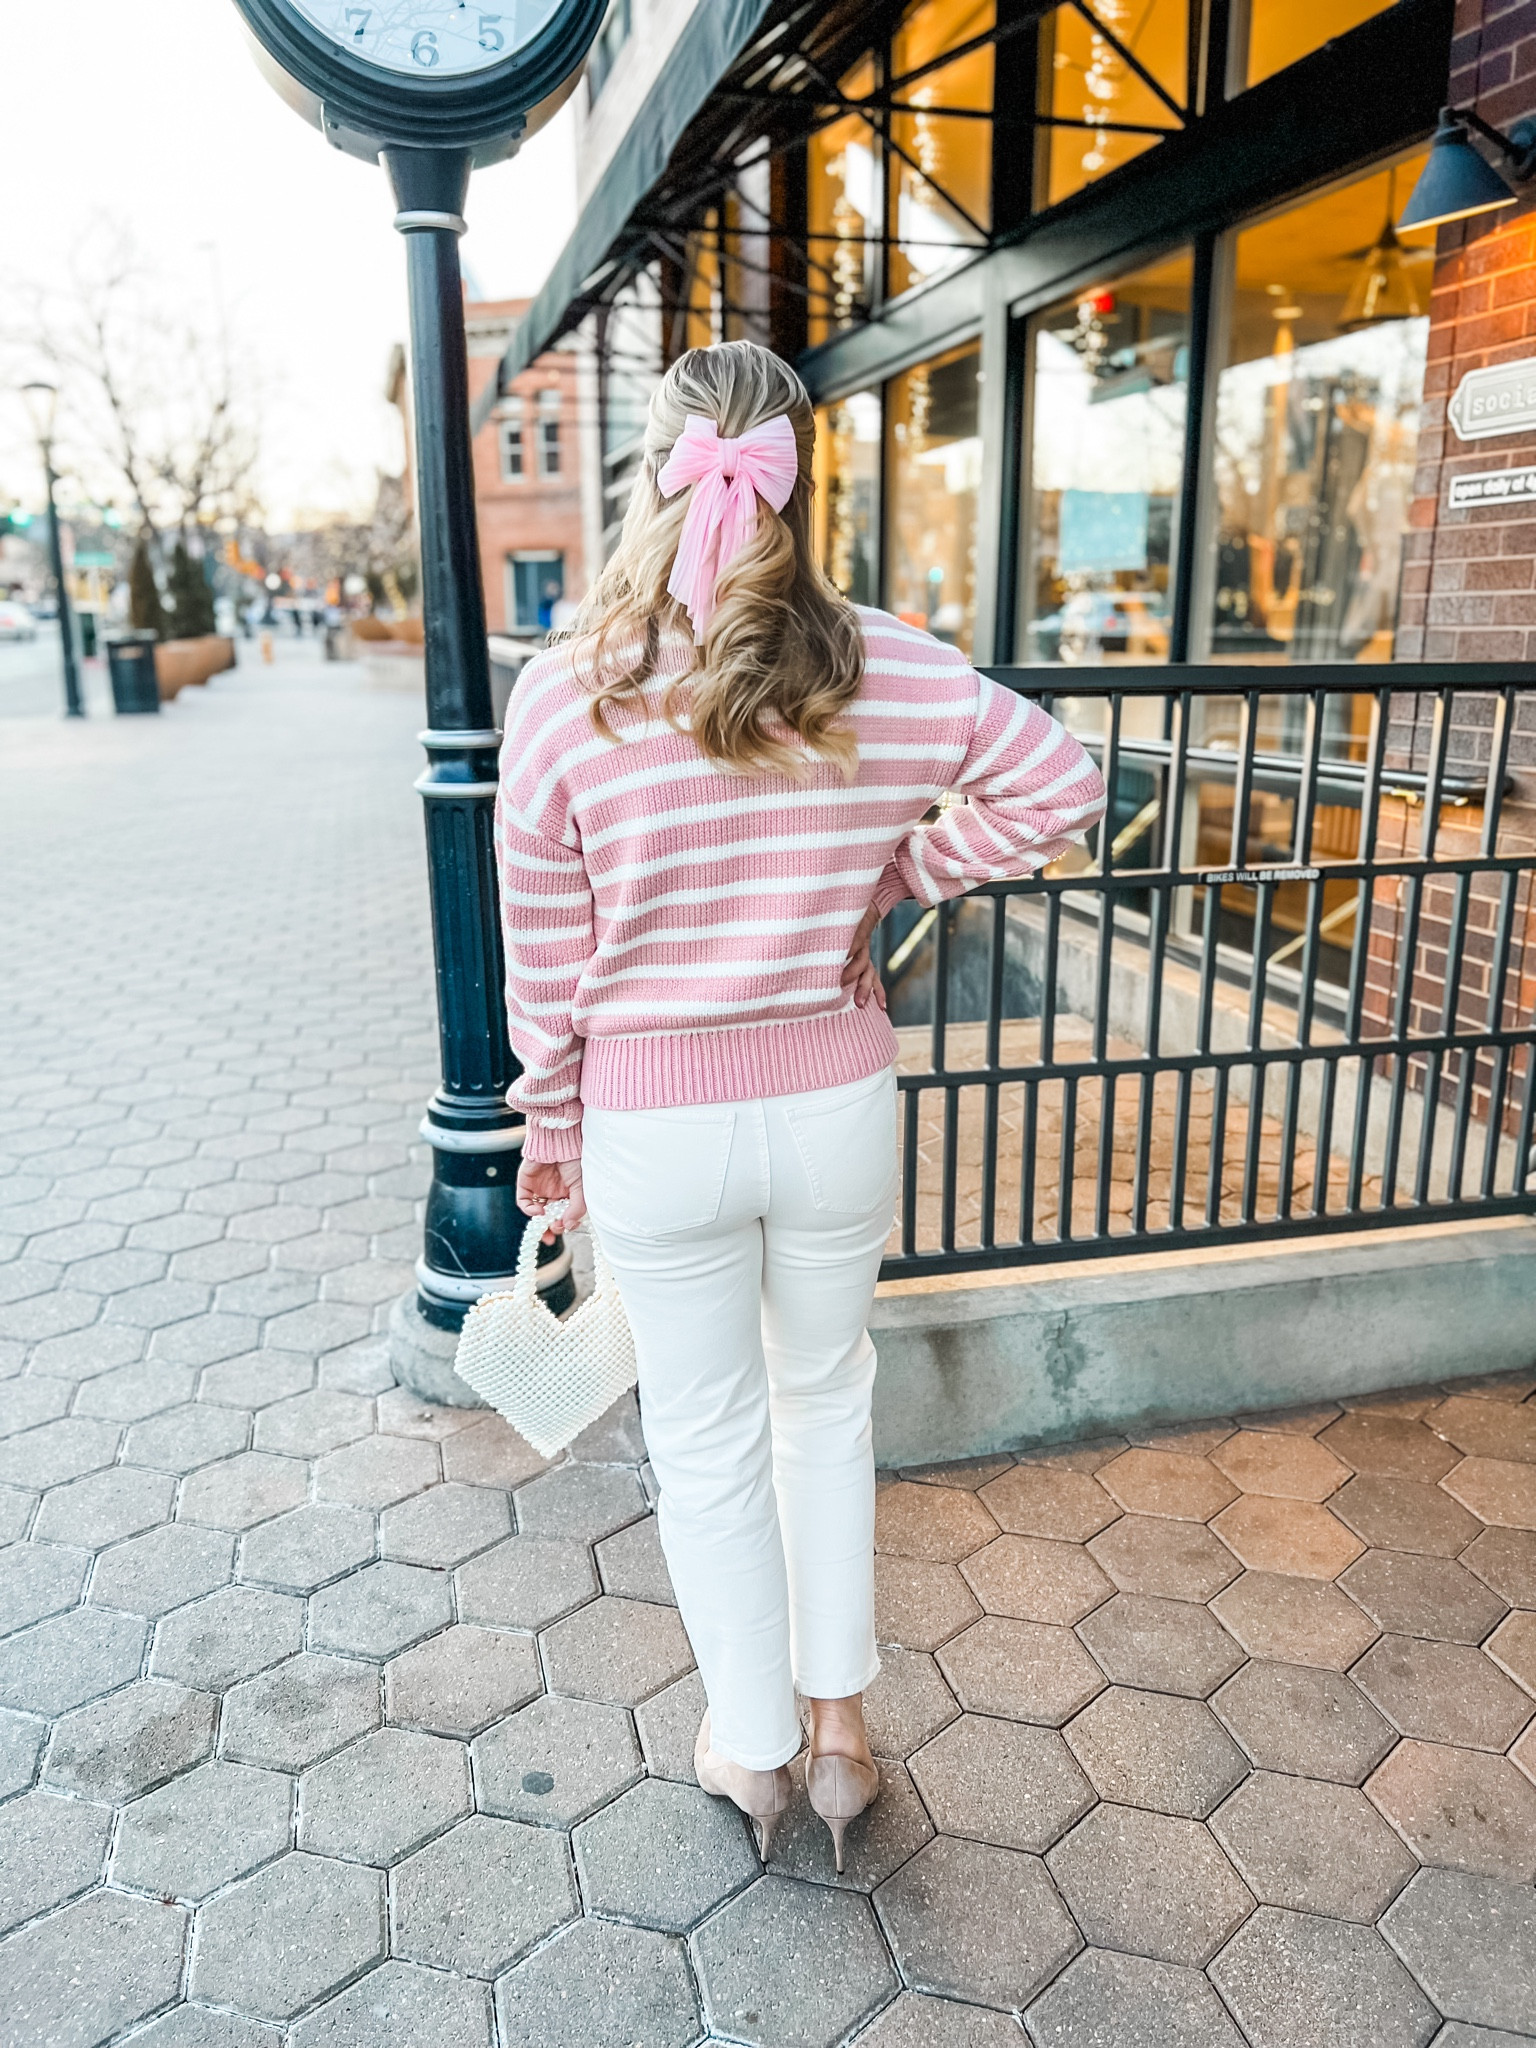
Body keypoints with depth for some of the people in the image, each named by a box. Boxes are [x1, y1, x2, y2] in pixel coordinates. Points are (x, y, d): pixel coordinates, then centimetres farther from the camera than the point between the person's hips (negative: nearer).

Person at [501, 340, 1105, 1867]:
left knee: (708, 1440, 17)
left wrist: (551, 1133, 8)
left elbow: (548, 959, -6)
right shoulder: (884, 671, -8)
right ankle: (838, 1725, 40)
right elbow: (1060, 782, 1)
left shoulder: (565, 696, -12)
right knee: (827, 1402, 24)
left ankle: (749, 1746, 38)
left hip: (653, 1124, -1)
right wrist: (896, 877, 5)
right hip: (834, 1102, 2)